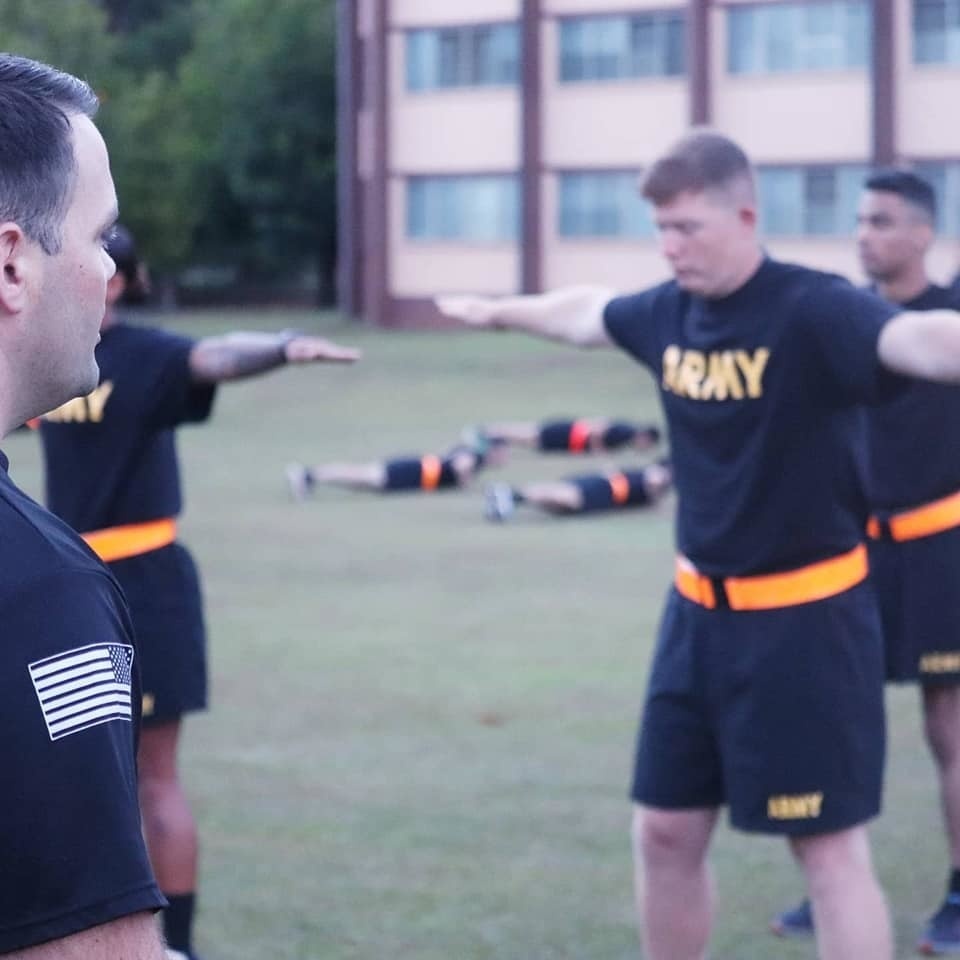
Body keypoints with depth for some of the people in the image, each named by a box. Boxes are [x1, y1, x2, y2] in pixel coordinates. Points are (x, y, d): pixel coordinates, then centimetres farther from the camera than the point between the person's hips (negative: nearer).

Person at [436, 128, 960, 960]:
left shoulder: (811, 309, -20)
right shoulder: (668, 313, 3)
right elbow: (585, 310, 26)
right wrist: (500, 312, 45)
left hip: (805, 616, -7)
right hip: (699, 611, 7)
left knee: (829, 845, -4)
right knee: (665, 831, 15)